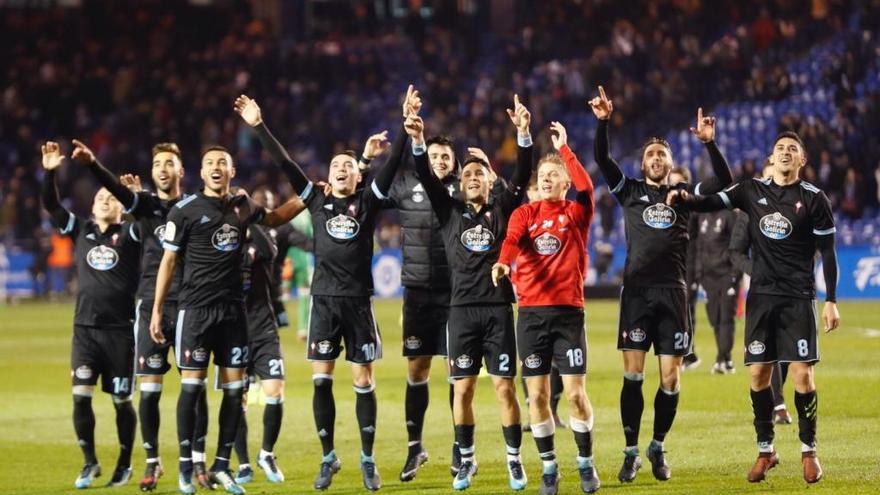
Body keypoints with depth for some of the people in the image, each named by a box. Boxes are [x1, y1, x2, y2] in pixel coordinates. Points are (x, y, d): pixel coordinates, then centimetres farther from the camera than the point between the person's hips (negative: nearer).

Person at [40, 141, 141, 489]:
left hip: (120, 330, -2)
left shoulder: (131, 235, 3)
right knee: (80, 397, -8)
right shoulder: (80, 231, 10)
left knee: (121, 401, 4)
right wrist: (50, 172, -8)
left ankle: (124, 463, 21)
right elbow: (51, 205, 5)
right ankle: (89, 463, 6)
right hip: (85, 329, 2)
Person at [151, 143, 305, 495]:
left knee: (235, 388, 3)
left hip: (233, 308, 4)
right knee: (192, 386, -5)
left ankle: (221, 467, 11)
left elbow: (274, 219, 31)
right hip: (196, 309, -4)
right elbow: (168, 261, 0)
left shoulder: (242, 206, 9)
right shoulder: (185, 211, -4)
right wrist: (157, 310, -3)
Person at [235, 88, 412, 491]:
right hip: (324, 301, 1)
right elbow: (285, 164, 3)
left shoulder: (367, 202, 4)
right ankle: (328, 457, 10)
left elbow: (392, 164, -5)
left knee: (363, 381, 2)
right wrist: (258, 127, -3)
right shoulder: (317, 201, 7)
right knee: (321, 380, 0)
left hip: (358, 302, -1)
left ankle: (368, 459, 10)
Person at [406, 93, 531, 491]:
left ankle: (514, 461, 6)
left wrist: (523, 134, -19)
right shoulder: (450, 212, 8)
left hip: (498, 309, -1)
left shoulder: (503, 209, 6)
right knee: (463, 388, 2)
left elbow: (522, 175, -6)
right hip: (463, 309, 1)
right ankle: (466, 461, 12)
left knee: (505, 387, -1)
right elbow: (427, 179, -3)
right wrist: (418, 143, -19)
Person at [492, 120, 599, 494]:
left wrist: (564, 148, -15)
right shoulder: (525, 213, 7)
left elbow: (586, 187, -18)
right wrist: (502, 263, -34)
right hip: (531, 312, 2)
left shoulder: (576, 213, 3)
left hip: (569, 311, -2)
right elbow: (512, 240, -13)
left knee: (575, 393, -5)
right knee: (537, 394, 2)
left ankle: (586, 463, 12)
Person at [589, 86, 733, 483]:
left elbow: (724, 181, 0)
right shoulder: (629, 191, 11)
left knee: (671, 377, 0)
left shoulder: (683, 194, 12)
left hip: (673, 292, 1)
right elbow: (602, 159, 0)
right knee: (633, 374, -5)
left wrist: (709, 144, -13)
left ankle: (658, 448, 17)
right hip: (637, 290, -1)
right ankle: (631, 453, 2)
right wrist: (603, 122, -13)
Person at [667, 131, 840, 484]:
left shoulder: (814, 199, -2)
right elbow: (710, 203, 1)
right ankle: (765, 450, 14)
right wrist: (683, 198, -21)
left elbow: (827, 252, 0)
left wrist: (831, 300, -5)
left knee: (802, 374, -8)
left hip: (798, 298, -3)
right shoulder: (753, 190, 6)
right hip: (761, 295, 3)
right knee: (758, 373, 1)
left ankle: (808, 451, 6)